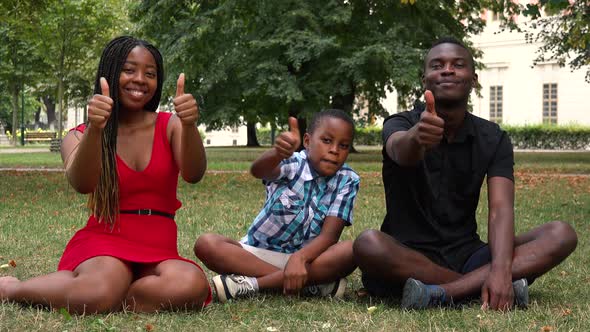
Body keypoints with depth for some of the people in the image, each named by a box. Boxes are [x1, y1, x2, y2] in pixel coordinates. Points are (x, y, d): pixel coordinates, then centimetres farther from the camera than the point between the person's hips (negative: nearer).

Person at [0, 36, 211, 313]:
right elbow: (82, 184, -17)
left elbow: (193, 175, -12)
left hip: (159, 253, 2)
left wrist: (189, 126, -32)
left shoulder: (169, 126, 8)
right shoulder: (80, 136, 5)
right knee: (101, 292, -39)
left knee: (192, 285, -36)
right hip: (102, 243, -2)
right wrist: (94, 129, -35)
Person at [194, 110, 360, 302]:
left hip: (308, 257, 1)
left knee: (352, 251, -29)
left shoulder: (347, 181, -6)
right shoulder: (292, 163, -11)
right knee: (206, 244, -27)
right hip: (259, 253, 0)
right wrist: (278, 153, -58)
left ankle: (253, 283, -29)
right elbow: (258, 171, -35)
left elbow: (329, 234, -16)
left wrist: (299, 258, -36)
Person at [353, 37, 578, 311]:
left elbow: (501, 209, -12)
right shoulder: (400, 125, -3)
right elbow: (401, 152, -30)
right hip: (407, 257, -3)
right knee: (368, 244, -36)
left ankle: (441, 293, -32)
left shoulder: (493, 139, 3)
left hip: (465, 257, 3)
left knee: (561, 235, -18)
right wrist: (417, 137, -55)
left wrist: (500, 271, -31)